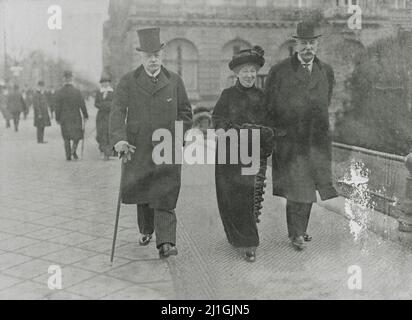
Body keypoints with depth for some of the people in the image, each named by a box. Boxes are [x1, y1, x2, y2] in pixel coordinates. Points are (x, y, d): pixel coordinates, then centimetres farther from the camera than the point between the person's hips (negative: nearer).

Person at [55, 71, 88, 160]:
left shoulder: (59, 92, -6)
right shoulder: (77, 91, -7)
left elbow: (57, 107, -5)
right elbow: (82, 105, -5)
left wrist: (57, 118, 4)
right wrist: (85, 116, 5)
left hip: (64, 119, 1)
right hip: (76, 117, -1)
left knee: (66, 138, 10)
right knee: (77, 134, 14)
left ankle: (68, 155, 8)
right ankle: (74, 150, -8)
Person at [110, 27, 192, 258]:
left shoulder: (175, 81, 5)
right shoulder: (128, 82, 2)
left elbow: (186, 113, 10)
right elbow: (118, 111, -7)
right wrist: (119, 139, -23)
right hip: (137, 148, 1)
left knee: (164, 197, -7)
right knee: (141, 195, 13)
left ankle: (166, 243, -8)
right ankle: (146, 231, 37)